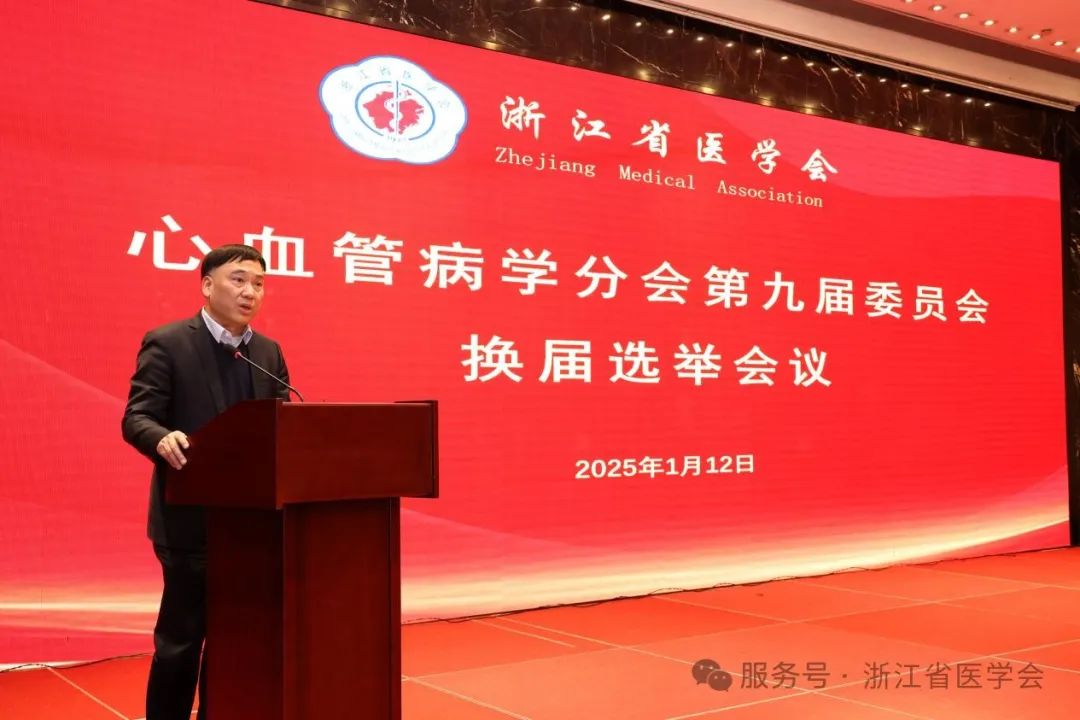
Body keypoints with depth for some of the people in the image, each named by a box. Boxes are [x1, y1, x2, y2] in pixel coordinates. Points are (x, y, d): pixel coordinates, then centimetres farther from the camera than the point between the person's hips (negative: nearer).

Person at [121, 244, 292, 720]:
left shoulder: (269, 352, 11)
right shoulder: (167, 343, -7)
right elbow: (136, 417, -13)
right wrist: (164, 439, -35)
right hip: (192, 516, -6)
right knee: (181, 636, 2)